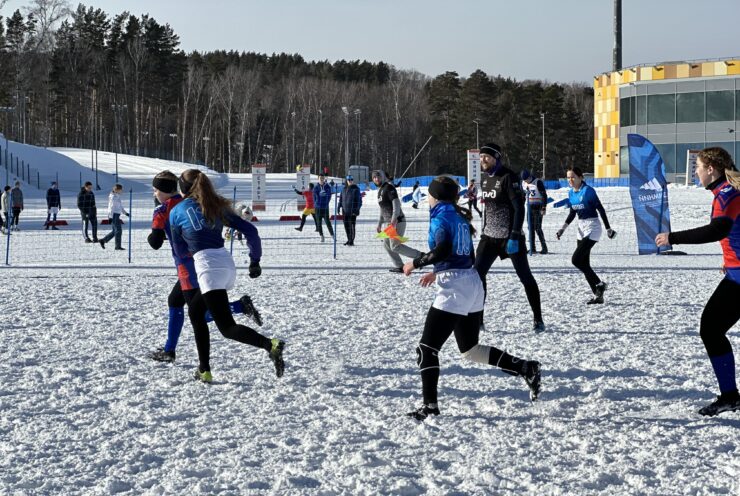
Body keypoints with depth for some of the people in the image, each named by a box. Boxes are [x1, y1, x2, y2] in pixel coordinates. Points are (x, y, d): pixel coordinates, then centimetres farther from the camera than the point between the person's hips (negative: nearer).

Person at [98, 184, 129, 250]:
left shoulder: (118, 196, 15)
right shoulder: (113, 197, -13)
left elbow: (120, 206, 24)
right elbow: (111, 207, -17)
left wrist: (126, 213, 21)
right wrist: (110, 217, -21)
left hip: (117, 215, 10)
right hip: (114, 215, -10)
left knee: (114, 231, 13)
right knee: (118, 230, -7)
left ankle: (103, 241, 17)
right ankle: (118, 246, -2)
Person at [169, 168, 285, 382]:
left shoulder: (176, 211, 9)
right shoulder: (217, 207, 18)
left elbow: (180, 251, 18)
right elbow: (250, 231, 10)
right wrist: (255, 260, 17)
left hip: (208, 266, -6)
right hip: (227, 263, 6)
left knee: (227, 327, -10)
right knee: (195, 312, 24)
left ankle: (270, 345, -34)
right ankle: (204, 369, 22)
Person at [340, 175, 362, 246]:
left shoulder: (356, 189, -4)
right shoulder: (344, 189, 12)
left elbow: (358, 200, -7)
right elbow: (341, 198, 19)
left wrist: (356, 210, -14)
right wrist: (339, 207, 12)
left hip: (352, 211, -5)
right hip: (345, 210, 5)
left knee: (352, 225, -5)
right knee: (346, 225, 7)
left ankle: (351, 241, -1)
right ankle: (349, 240, 19)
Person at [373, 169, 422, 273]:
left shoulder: (388, 187, -10)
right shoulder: (380, 191, 19)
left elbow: (396, 203, -20)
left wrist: (394, 219, -30)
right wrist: (379, 224, 26)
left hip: (397, 222, -10)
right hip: (389, 222, 10)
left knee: (395, 246, -14)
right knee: (386, 244, 8)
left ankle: (420, 256, -8)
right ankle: (399, 266, 11)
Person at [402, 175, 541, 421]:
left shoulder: (441, 216, -8)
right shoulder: (460, 217, 16)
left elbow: (443, 249, -24)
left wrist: (416, 263, -14)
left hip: (453, 289, -9)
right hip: (472, 284, 9)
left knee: (427, 348, -3)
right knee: (470, 349, 19)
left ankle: (430, 404, -6)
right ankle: (525, 368, 13)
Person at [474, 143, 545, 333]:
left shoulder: (508, 177, -14)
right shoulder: (485, 178, 9)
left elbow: (519, 208, -18)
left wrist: (514, 237, -23)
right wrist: (484, 230, 17)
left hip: (510, 236, -7)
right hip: (489, 236, 7)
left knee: (524, 275, 1)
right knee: (477, 273, -3)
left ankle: (538, 320, 11)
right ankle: (476, 320, 5)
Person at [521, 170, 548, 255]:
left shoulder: (538, 182, -14)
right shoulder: (523, 183, 6)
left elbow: (544, 195, -14)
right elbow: (523, 194, 20)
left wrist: (544, 208, -18)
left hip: (538, 207, -7)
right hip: (529, 207, 7)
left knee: (537, 228, -10)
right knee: (531, 228, 6)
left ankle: (544, 248, -2)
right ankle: (532, 248, 12)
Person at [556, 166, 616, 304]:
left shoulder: (588, 191, -15)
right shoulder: (571, 192, 7)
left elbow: (600, 209, -12)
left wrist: (608, 228, -11)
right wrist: (563, 227, 8)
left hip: (592, 227, -8)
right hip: (581, 228, 8)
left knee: (576, 260, -15)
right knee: (584, 263, 5)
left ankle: (599, 284, -2)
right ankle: (598, 295, 11)